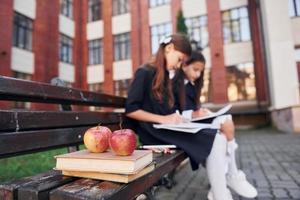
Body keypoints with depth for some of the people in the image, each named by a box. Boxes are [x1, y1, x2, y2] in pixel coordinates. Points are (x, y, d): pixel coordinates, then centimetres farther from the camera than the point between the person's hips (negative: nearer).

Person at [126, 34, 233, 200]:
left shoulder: (165, 76, 20)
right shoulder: (144, 72, -5)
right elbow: (130, 110, -13)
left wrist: (175, 118, -2)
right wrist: (163, 119, -18)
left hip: (166, 129, 8)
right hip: (154, 132, -8)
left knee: (218, 139, -11)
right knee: (215, 142, -18)